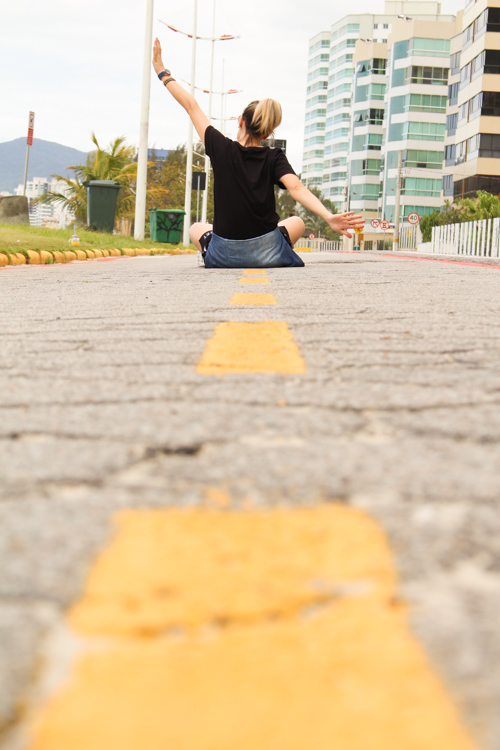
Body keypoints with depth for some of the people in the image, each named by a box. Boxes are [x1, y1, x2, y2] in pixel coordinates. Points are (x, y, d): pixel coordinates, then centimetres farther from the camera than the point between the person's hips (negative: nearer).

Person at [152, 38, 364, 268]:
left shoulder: (221, 148, -3)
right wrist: (328, 217, -31)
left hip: (223, 256, 1)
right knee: (296, 222, 31)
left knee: (196, 228, 35)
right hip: (268, 255, -1)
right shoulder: (274, 158, -4)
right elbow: (296, 188, -21)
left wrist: (162, 72, 14)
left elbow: (191, 106, 5)